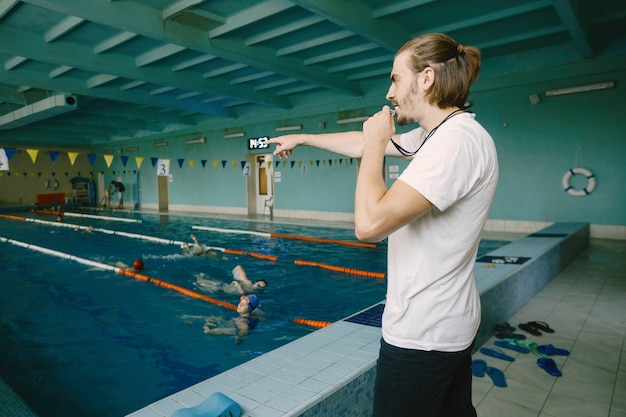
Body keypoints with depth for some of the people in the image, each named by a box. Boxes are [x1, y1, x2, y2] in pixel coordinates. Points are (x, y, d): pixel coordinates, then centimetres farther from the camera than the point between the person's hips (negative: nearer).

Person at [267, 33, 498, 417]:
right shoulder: (435, 135, 8)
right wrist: (301, 138, 27)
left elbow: (370, 223, -30)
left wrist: (376, 144, -16)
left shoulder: (458, 140, -23)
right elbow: (362, 144, 19)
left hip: (422, 337, -9)